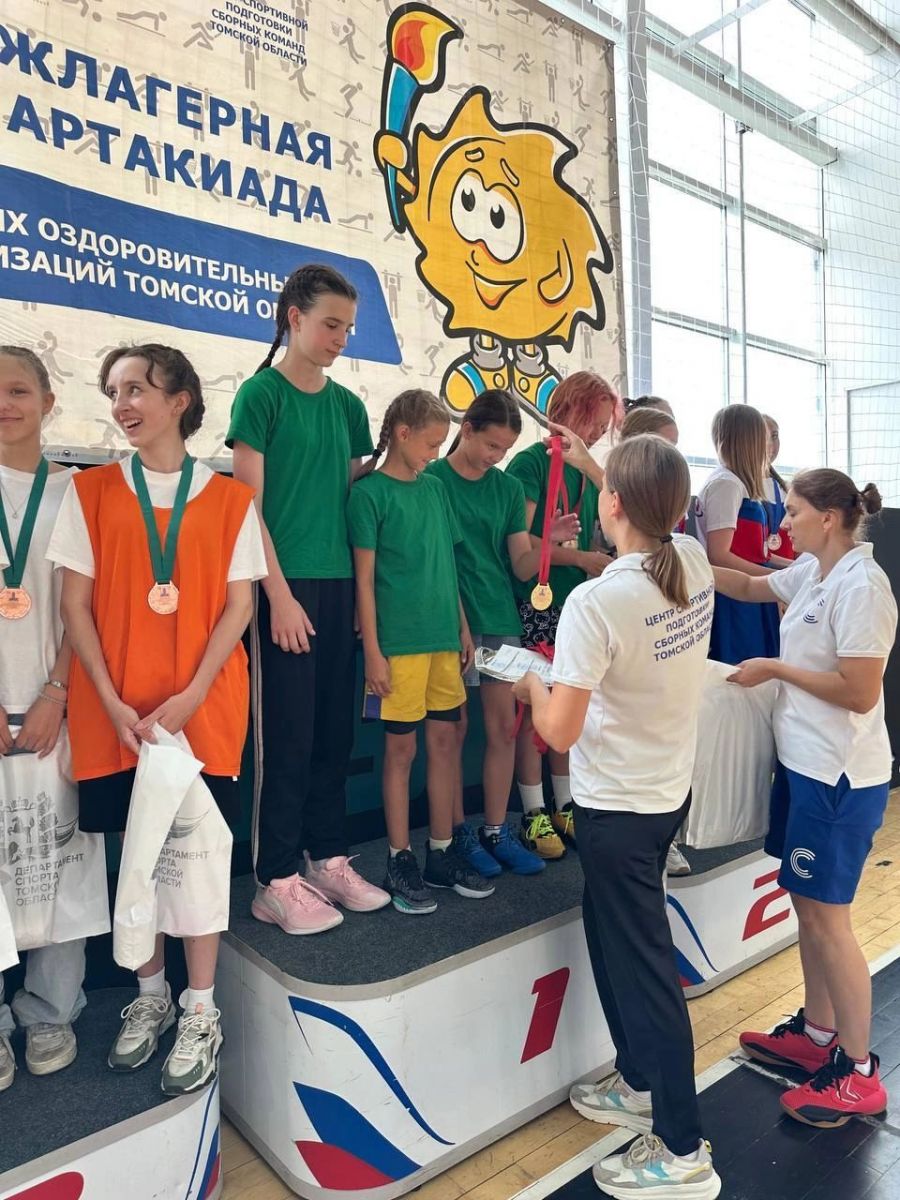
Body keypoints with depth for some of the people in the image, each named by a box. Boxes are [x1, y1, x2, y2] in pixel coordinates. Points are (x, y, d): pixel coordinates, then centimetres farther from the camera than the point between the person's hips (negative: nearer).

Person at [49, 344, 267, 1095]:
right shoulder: (90, 492, 6)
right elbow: (76, 605, 1)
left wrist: (189, 697, -12)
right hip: (114, 709, 2)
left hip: (204, 706, -1)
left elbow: (239, 606, -2)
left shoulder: (228, 497, 2)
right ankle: (151, 996, 30)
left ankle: (201, 1012, 19)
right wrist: (113, 704, -9)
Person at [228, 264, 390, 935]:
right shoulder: (262, 394, -2)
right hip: (286, 584, -5)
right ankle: (277, 881, 12)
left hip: (340, 584, 6)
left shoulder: (347, 404, 14)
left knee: (335, 731, 10)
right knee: (286, 735, -1)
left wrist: (362, 588, 10)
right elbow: (248, 504, -7)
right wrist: (280, 593, -13)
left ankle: (329, 860, 24)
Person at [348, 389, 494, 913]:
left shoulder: (435, 487, 12)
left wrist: (464, 627, 14)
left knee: (447, 740, 10)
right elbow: (365, 578, -8)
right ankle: (401, 861, 17)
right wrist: (373, 651, -11)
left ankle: (442, 854, 23)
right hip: (399, 640, -6)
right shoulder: (370, 492, -6)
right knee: (402, 748, 3)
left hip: (444, 636, 6)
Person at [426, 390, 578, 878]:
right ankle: (456, 833, 19)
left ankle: (496, 831, 20)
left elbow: (522, 566, 6)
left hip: (500, 619, 5)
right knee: (455, 728, 4)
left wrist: (548, 542, -14)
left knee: (503, 726, 7)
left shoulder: (509, 488, 8)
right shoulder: (432, 480, -4)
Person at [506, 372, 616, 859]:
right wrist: (582, 558, -16)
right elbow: (519, 542, -15)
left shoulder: (588, 470, 14)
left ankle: (565, 807, 24)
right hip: (537, 603, -6)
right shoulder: (531, 462, -6)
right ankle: (534, 815, 12)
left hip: (579, 603, 6)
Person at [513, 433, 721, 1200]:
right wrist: (594, 455, 20)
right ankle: (641, 1084, 43)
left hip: (617, 806, -8)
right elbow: (669, 532, 19)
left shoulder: (594, 603, -27)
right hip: (671, 789, 8)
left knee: (643, 964, 8)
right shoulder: (695, 563, -6)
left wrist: (531, 684, -2)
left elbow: (560, 732, -22)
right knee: (617, 940, 24)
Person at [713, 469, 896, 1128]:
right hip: (803, 761, 9)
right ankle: (816, 1032, 35)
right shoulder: (813, 573, 6)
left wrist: (774, 669, -13)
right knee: (808, 906, 18)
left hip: (840, 776, -9)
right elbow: (750, 587, 21)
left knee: (827, 918, 3)